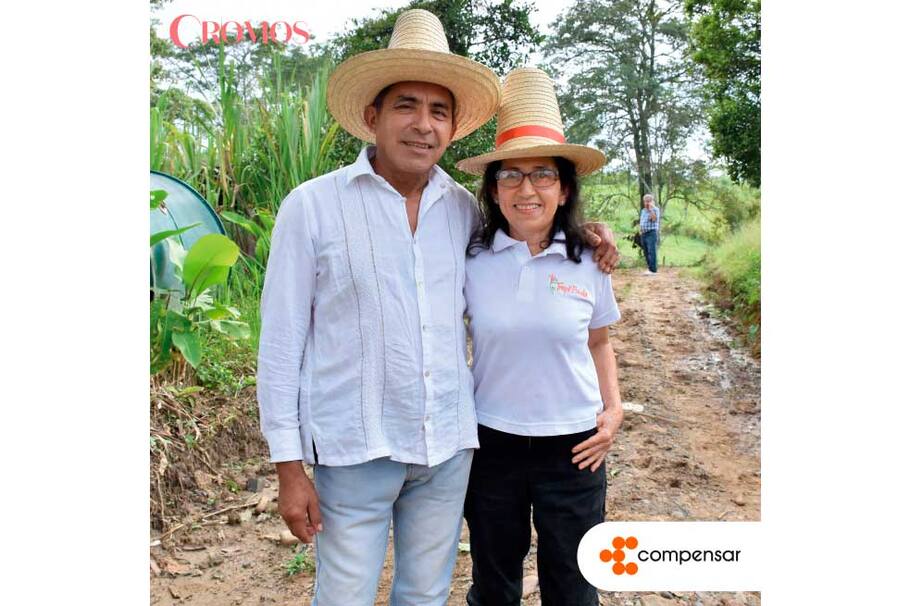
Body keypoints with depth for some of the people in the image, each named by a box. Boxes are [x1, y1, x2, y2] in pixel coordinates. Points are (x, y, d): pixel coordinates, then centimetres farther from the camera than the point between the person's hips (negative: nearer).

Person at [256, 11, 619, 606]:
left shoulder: (465, 208, 3)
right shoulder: (311, 206, -7)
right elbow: (281, 343, -6)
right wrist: (289, 466, -7)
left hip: (448, 445, 4)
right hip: (355, 447, -3)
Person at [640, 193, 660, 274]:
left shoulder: (655, 209, -4)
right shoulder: (643, 210, 18)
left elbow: (654, 219, -20)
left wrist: (651, 209, -17)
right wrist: (639, 229, 9)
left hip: (652, 233, -8)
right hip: (643, 234, 8)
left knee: (652, 252, -13)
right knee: (646, 252, 8)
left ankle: (653, 270, -16)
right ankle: (649, 268, 15)